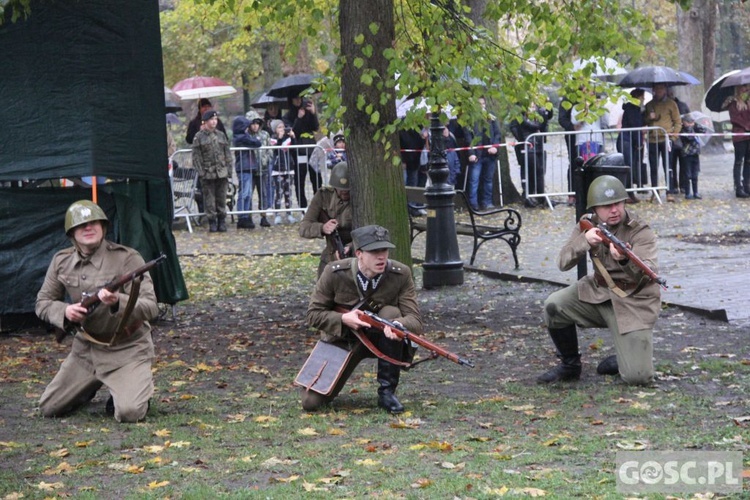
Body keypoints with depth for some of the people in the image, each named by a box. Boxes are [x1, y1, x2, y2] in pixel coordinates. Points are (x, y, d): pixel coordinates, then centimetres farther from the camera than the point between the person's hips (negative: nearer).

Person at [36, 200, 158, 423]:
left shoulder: (127, 258, -16)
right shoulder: (62, 261, -1)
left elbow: (151, 307, -20)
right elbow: (43, 302, 7)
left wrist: (118, 302, -40)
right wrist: (64, 311, -16)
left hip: (127, 349, -5)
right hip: (85, 348, 5)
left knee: (129, 413, -24)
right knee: (49, 409, 4)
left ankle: (138, 387, 11)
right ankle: (92, 386, 32)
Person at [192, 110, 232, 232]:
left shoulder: (221, 135, 12)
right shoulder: (199, 137, 1)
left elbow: (227, 153, 15)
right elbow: (196, 156, -2)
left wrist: (228, 169, 6)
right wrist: (200, 172, -9)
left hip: (222, 173, 3)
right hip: (207, 174, -3)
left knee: (221, 198, 6)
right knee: (209, 199, -1)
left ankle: (222, 222, 13)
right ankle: (212, 222, 6)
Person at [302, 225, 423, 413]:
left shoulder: (401, 275, -17)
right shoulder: (335, 273, -18)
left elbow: (415, 320, -21)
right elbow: (313, 314, -10)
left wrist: (398, 325, -46)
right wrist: (343, 319, -29)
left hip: (381, 339, 1)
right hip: (341, 340, -1)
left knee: (391, 313, -33)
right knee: (311, 401, -15)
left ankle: (387, 392, -21)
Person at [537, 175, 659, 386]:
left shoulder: (640, 232, -16)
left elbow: (648, 272, -31)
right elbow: (563, 263, -11)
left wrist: (625, 260, -53)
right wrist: (584, 241, -30)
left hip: (633, 303, -4)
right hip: (599, 294, 4)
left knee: (637, 377, -18)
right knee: (554, 306, -22)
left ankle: (629, 357, 22)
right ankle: (569, 364, 2)